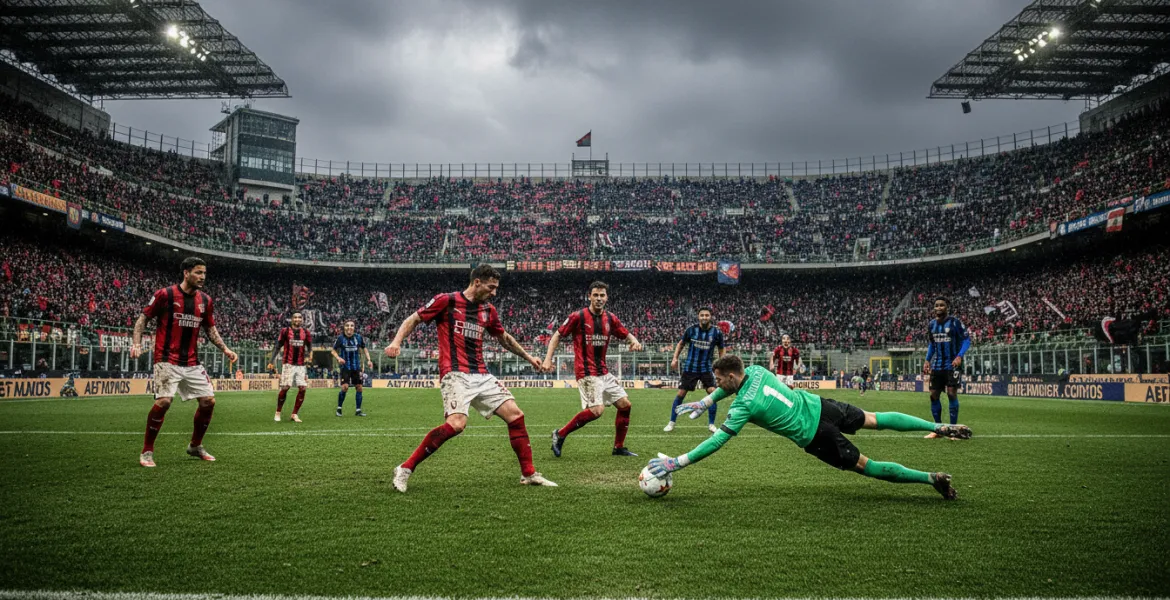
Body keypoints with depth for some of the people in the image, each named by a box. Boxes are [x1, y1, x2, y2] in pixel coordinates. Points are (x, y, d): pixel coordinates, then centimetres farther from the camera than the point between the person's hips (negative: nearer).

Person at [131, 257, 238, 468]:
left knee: (208, 400, 1)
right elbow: (143, 319, -1)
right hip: (167, 360, -6)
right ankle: (147, 451, -2)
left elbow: (211, 329, 17)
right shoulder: (165, 294, -8)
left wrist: (225, 349, 4)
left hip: (192, 362, 6)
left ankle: (195, 446, 22)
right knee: (164, 401, -20)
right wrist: (137, 343, -14)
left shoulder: (205, 300, 7)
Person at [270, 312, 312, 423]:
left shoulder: (306, 333, 7)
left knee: (302, 388, -5)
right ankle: (278, 413, 10)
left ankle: (294, 414, 6)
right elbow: (277, 347, 2)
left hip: (301, 365, 3)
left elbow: (309, 348, 12)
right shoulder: (285, 331, -1)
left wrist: (309, 353, -10)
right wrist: (271, 361, -5)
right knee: (285, 388, -8)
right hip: (288, 364, -3)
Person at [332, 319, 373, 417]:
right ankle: (339, 408, 5)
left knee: (359, 387, 3)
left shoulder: (359, 337, -3)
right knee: (345, 387, -14)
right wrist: (338, 358, -16)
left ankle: (358, 410, 13)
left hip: (356, 366, 3)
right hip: (345, 367, -3)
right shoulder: (340, 338, -8)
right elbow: (334, 350, 3)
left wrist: (368, 360, 3)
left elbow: (364, 348, 12)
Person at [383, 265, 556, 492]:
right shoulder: (446, 301, -3)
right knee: (456, 424, -27)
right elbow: (413, 320, 1)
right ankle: (405, 469, -12)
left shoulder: (488, 311, 14)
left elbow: (504, 338, 30)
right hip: (455, 374, -7)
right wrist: (397, 342, -15)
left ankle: (529, 474, 14)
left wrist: (528, 357, 30)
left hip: (481, 375, 7)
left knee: (515, 414, 0)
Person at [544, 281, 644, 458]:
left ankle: (619, 447, 18)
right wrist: (548, 359, -13)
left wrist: (634, 341, -5)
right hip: (586, 372, -7)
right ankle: (560, 434, -4)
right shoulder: (578, 316, -8)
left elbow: (626, 334, 18)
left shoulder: (610, 318, 7)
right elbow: (557, 336, -3)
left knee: (625, 404, 5)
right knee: (596, 410, -21)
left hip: (604, 372, 7)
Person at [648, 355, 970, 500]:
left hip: (814, 435, -6)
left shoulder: (744, 406, -23)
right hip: (818, 404, 7)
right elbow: (735, 385, 22)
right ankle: (939, 426, 25)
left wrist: (676, 462, -24)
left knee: (867, 466, 7)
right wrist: (704, 402, 16)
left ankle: (931, 478, 8)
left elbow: (717, 441, -26)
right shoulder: (755, 370, -2)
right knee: (874, 419, 21)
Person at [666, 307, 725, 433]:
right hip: (690, 367, 0)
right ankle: (671, 423, 13)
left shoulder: (717, 332, -7)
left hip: (706, 368, 0)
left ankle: (711, 424, 5)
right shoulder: (691, 330, -8)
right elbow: (681, 343, 9)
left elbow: (721, 349, 8)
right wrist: (675, 358, 0)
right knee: (681, 394, -1)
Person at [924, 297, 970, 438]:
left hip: (951, 364, -5)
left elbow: (966, 339, -7)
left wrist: (960, 356, -19)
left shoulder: (954, 322, -8)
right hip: (936, 365, 5)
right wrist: (927, 360, 10)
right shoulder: (931, 324, 8)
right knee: (934, 395, 4)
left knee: (952, 394, -9)